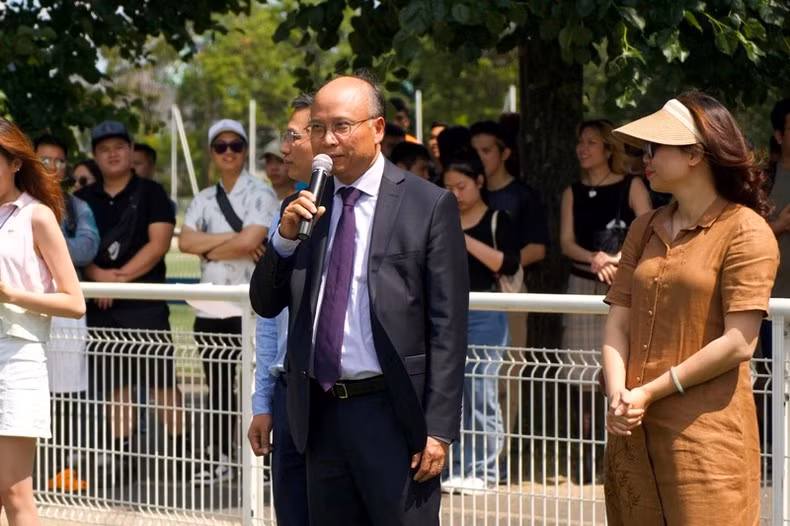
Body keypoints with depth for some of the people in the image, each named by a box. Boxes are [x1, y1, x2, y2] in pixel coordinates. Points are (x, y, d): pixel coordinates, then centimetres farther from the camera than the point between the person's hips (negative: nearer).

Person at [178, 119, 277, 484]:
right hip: (211, 306, 5)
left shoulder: (260, 193, -1)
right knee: (218, 386, 11)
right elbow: (185, 242, 0)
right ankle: (218, 460, 17)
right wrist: (232, 239, -8)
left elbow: (250, 240, -15)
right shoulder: (204, 199, 15)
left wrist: (210, 247, -1)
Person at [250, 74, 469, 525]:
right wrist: (286, 237, -7)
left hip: (392, 415, -5)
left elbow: (448, 327, -7)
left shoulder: (429, 205, -5)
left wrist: (439, 429, -11)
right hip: (321, 413, 5)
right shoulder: (305, 207, 10)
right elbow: (265, 304, 12)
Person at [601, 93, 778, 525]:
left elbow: (738, 343, -13)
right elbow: (618, 324, 10)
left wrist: (650, 392, -10)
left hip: (707, 437, -6)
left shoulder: (745, 231, -6)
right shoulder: (645, 230, 16)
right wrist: (618, 395, -9)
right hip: (635, 432, 6)